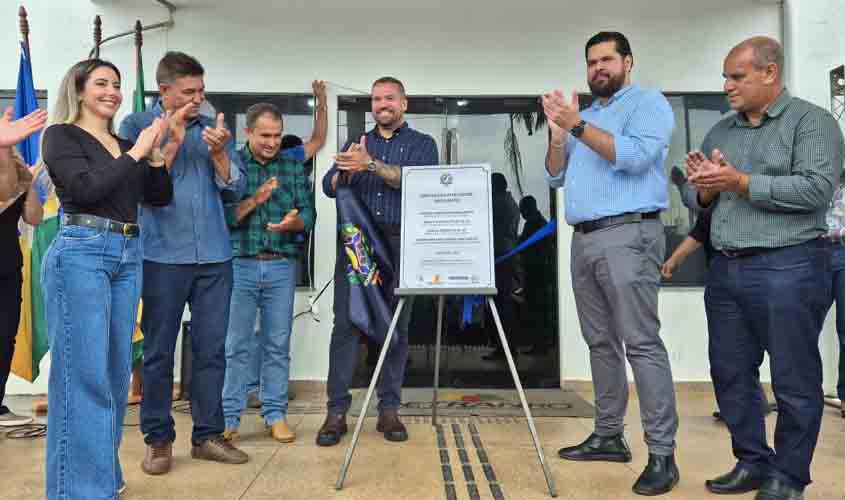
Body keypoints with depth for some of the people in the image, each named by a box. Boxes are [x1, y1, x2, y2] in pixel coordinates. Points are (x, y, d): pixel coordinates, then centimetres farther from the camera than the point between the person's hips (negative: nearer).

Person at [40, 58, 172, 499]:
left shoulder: (126, 146, 18)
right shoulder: (61, 135, 1)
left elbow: (161, 198, 15)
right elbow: (85, 189, -14)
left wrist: (154, 153, 2)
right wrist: (136, 153, -9)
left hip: (127, 257, 7)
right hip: (80, 253, -6)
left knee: (116, 373, 11)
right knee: (83, 376, -7)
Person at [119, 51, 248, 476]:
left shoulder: (214, 128, 11)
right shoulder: (136, 126, 4)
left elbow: (234, 188, 5)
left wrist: (218, 152, -10)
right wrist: (172, 141, -10)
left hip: (214, 256, 3)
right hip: (163, 255, -2)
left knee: (211, 348, 5)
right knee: (159, 351, 4)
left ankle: (207, 435, 17)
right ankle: (158, 439, 17)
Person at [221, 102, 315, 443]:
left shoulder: (293, 166, 8)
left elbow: (308, 213, 1)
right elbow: (222, 215, -7)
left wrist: (292, 222, -20)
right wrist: (255, 200, -20)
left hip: (282, 266, 2)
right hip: (239, 265, -2)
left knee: (278, 345, 8)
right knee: (237, 345, 4)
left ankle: (276, 414, 19)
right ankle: (229, 417, 15)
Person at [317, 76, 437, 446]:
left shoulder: (421, 144, 11)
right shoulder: (356, 144, 19)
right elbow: (329, 187, 7)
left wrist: (370, 164, -18)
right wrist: (346, 170, -13)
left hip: (401, 245, -1)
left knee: (396, 328, 2)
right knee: (345, 324, -4)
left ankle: (389, 410, 11)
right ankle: (336, 411, 2)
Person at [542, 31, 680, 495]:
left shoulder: (648, 102, 3)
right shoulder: (584, 115, 23)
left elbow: (634, 156, -16)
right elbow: (556, 177, 17)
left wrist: (578, 126, -16)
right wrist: (558, 132, 2)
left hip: (627, 235, -7)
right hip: (583, 239, 7)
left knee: (641, 343, -10)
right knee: (601, 342, 9)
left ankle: (662, 453, -5)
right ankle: (608, 435, 18)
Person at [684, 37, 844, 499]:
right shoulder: (719, 132, 16)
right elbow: (696, 200, 16)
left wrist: (740, 182, -15)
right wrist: (704, 189, -6)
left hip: (788, 268, -6)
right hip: (726, 270, 7)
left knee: (793, 380, 3)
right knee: (730, 374, 11)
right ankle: (753, 462, 26)